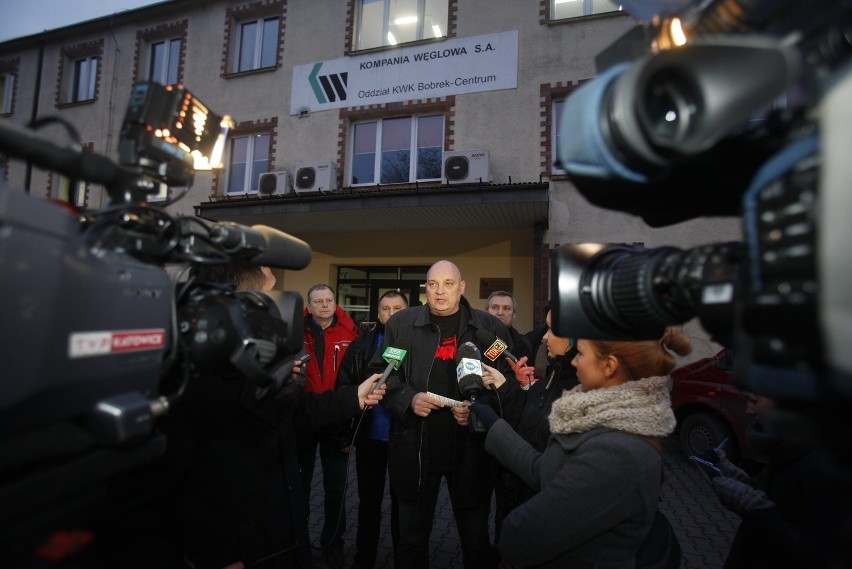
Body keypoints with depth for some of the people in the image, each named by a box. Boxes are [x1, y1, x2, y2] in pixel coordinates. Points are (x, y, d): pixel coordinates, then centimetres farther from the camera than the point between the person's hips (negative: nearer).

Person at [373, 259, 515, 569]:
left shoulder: (491, 327, 0)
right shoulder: (400, 323, 1)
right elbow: (379, 372, 5)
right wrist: (408, 398, -12)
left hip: (471, 449, 0)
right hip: (414, 447, 1)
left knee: (477, 539, 17)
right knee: (411, 536, 19)